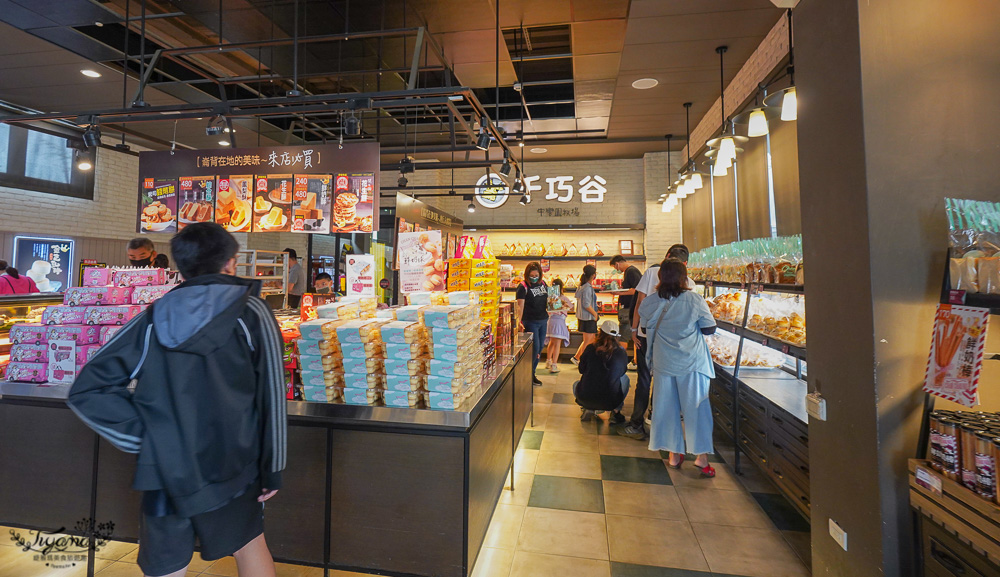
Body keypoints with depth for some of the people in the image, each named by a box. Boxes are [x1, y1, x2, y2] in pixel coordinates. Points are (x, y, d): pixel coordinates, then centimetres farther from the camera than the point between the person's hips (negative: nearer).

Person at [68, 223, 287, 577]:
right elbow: (271, 396, -11)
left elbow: (87, 391, 0)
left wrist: (144, 436, 1)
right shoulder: (250, 313, -11)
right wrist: (272, 468, 0)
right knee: (249, 544, 23)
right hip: (230, 469, -2)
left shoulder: (152, 320, -1)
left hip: (165, 474, 2)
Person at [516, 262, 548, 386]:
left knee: (540, 349, 12)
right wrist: (519, 321, -33)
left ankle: (532, 374, 26)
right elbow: (520, 305, -20)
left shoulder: (543, 284, 8)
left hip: (543, 320, 7)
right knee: (535, 348, -6)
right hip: (530, 322, -7)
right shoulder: (523, 286, -12)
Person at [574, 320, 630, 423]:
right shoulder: (622, 353, -4)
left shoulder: (590, 348, -6)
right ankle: (616, 412, 18)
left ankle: (589, 409, 11)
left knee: (576, 384, 35)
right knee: (625, 378, 28)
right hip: (611, 402, 0)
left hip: (585, 399, 0)